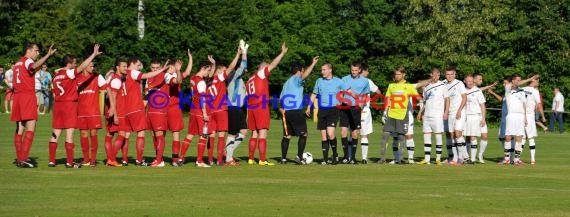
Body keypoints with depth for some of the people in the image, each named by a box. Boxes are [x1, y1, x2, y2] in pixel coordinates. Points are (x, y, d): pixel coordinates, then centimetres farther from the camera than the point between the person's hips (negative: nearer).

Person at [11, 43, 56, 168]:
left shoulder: (17, 64, 19)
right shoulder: (28, 61, -5)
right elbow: (34, 66, -31)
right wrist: (48, 55, -40)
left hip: (17, 96, 9)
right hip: (28, 96, -9)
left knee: (19, 129, 11)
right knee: (30, 129, -10)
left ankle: (19, 159, 12)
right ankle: (23, 159, -18)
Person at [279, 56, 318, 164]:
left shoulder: (286, 83, 21)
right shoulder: (296, 79, -3)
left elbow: (281, 98, 20)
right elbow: (305, 75, -24)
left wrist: (282, 110, 21)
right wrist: (313, 64, -25)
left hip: (286, 112, 8)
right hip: (296, 111, -8)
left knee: (286, 136, 10)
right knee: (303, 134, 0)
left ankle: (283, 158, 7)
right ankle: (299, 156, -7)